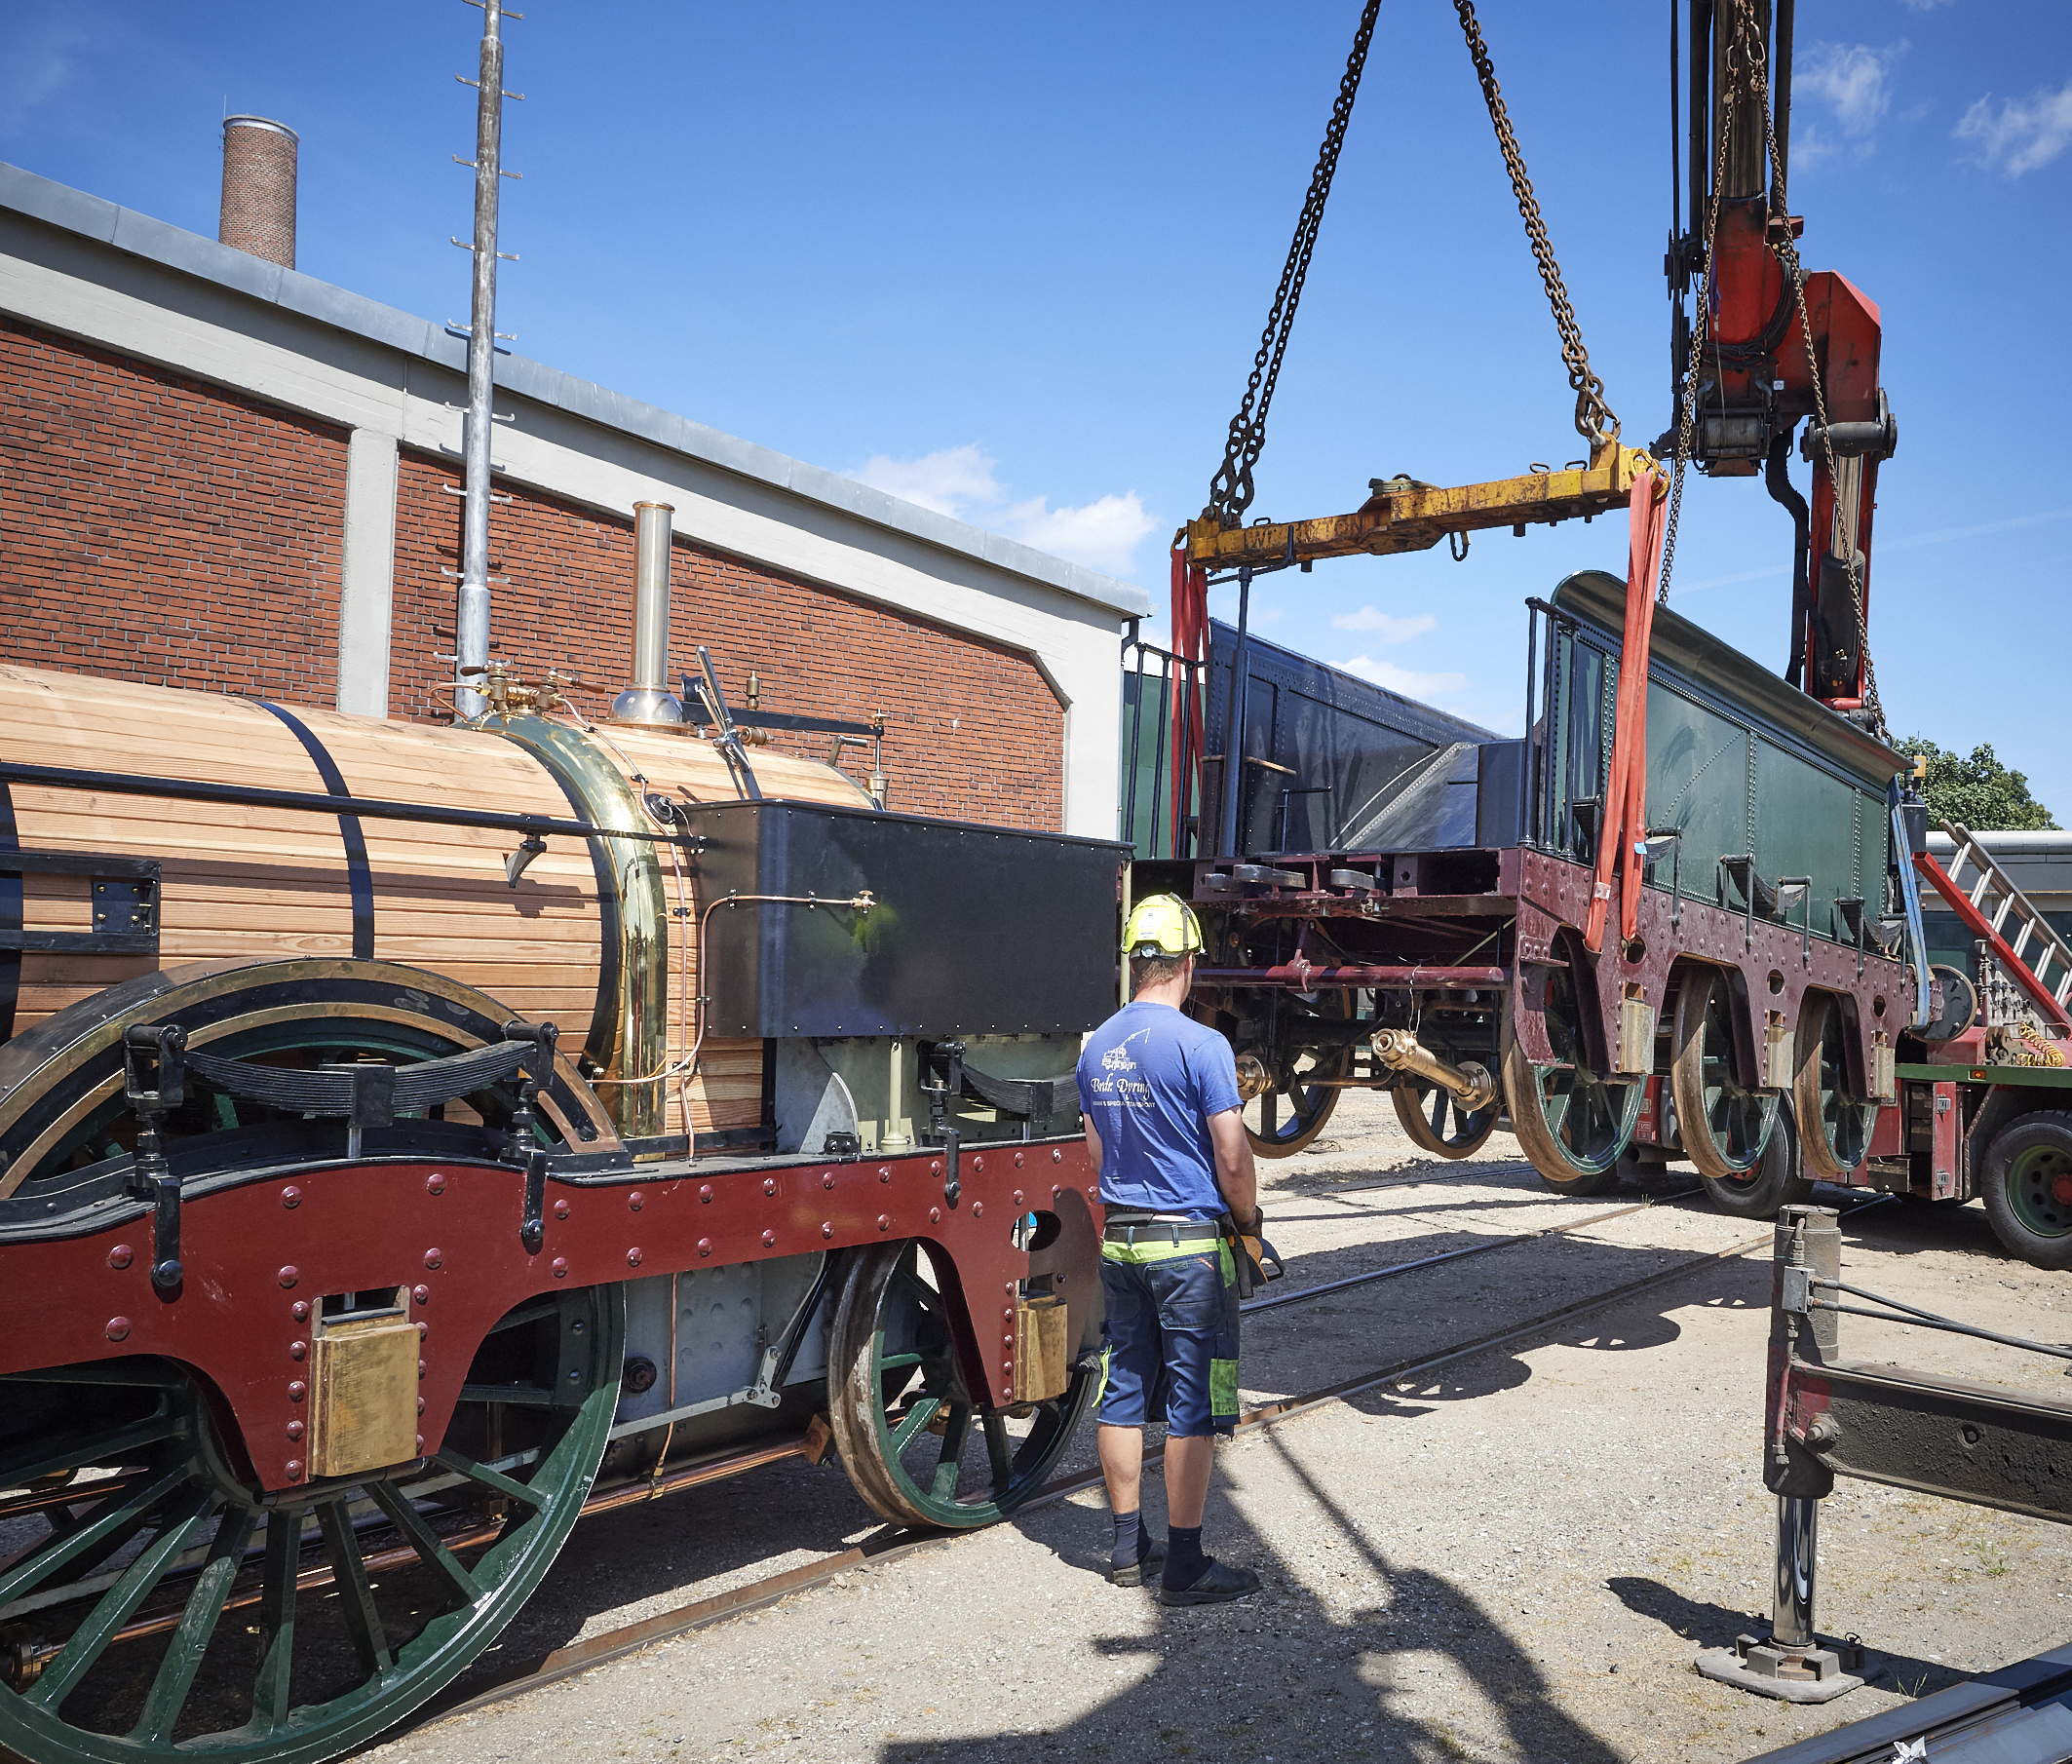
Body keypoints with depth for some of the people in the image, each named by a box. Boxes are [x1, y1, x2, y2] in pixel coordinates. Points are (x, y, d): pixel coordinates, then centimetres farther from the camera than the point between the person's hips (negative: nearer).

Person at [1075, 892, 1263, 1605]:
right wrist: (1249, 1220, 2)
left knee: (1124, 1391, 13)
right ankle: (1184, 1566, 8)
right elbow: (1232, 1160, -15)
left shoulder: (1096, 1048, 6)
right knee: (1194, 1404, 2)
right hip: (1189, 1240, -7)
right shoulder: (1200, 1045, -15)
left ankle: (1129, 1547, 24)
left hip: (1118, 1238, 7)